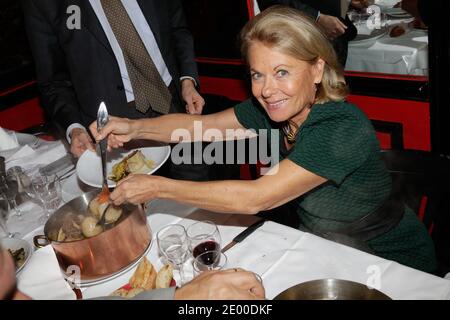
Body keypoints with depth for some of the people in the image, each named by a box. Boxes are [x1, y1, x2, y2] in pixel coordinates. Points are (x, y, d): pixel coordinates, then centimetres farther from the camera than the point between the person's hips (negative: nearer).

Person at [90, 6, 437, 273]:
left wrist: (158, 187, -31)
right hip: (320, 246, 6)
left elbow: (255, 197, -35)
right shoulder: (272, 108, -11)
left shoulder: (343, 129, -32)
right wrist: (136, 127, -18)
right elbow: (201, 126, -3)